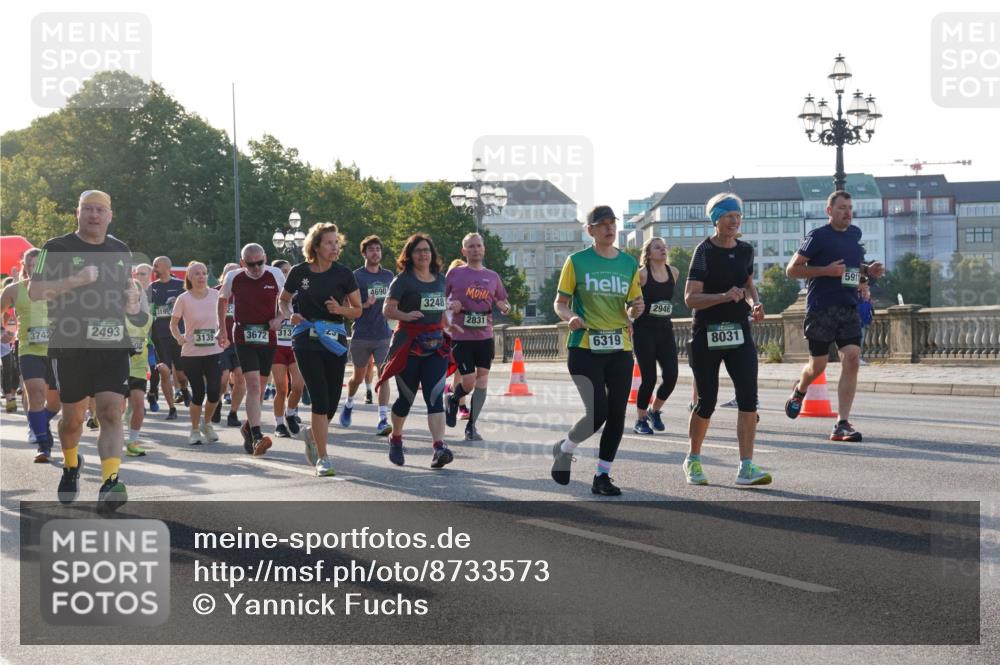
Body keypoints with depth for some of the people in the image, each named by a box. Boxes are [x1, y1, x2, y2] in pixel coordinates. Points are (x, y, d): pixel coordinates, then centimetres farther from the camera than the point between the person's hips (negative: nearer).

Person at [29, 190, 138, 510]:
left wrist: (132, 300, 7)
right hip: (70, 346, -2)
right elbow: (35, 291, -6)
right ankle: (70, 465, 39)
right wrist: (74, 281, -19)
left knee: (111, 413, -14)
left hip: (113, 344, 2)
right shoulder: (57, 248, 1)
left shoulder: (121, 251, 14)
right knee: (73, 416, 10)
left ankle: (110, 483, -24)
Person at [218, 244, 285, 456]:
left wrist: (279, 318, -5)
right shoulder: (233, 278, -2)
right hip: (244, 337, -2)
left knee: (257, 387, 13)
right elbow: (222, 300, 17)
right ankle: (257, 436, -23)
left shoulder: (275, 275, -3)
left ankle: (249, 427, 35)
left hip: (268, 337, 2)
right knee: (253, 384, -17)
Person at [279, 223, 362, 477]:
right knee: (320, 398, -12)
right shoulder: (299, 272, 0)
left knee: (333, 400, 4)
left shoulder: (343, 274, 0)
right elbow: (283, 300, 16)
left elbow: (357, 310, 5)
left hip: (335, 340, 2)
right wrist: (290, 315, -5)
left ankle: (312, 433, 37)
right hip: (306, 339, -2)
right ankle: (322, 457, -3)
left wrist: (340, 309, -15)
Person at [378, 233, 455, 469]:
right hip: (409, 344, -3)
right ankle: (395, 439, 32)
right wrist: (406, 315, -26)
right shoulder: (403, 280, -3)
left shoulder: (440, 279, 13)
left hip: (436, 344, 3)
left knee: (435, 396, -10)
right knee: (406, 397, 6)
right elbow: (387, 309, -9)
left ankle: (439, 448, -21)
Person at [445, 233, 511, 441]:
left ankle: (471, 427, 10)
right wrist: (450, 305, -12)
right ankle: (453, 400, 28)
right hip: (461, 337, -3)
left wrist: (504, 306, -5)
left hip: (485, 336, 3)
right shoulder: (454, 274, 1)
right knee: (468, 382, -7)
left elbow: (503, 302, 18)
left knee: (482, 381, -1)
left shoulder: (492, 277, 10)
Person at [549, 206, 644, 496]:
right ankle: (564, 450, 15)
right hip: (585, 349, -4)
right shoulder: (577, 261, -1)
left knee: (617, 415, 2)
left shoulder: (629, 263, 9)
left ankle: (602, 476, 16)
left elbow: (631, 310, 15)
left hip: (620, 349, 4)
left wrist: (635, 310, -8)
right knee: (598, 412, -15)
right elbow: (560, 304, 2)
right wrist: (571, 317, -19)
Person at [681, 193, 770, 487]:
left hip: (739, 332, 4)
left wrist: (754, 302, 4)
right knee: (707, 401, 5)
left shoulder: (745, 250, 7)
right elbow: (690, 298, -16)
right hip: (706, 334, -4)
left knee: (749, 396, -12)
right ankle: (693, 460, 28)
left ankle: (746, 467, -12)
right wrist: (724, 296, -28)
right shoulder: (705, 251, -9)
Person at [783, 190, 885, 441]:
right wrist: (826, 270, -16)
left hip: (849, 308, 4)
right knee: (818, 366, 6)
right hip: (821, 308, -4)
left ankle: (842, 425, -8)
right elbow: (792, 269, -6)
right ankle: (799, 390, 43)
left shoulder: (855, 234, 14)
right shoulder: (818, 236, -5)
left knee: (852, 360, -11)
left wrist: (869, 271, 8)